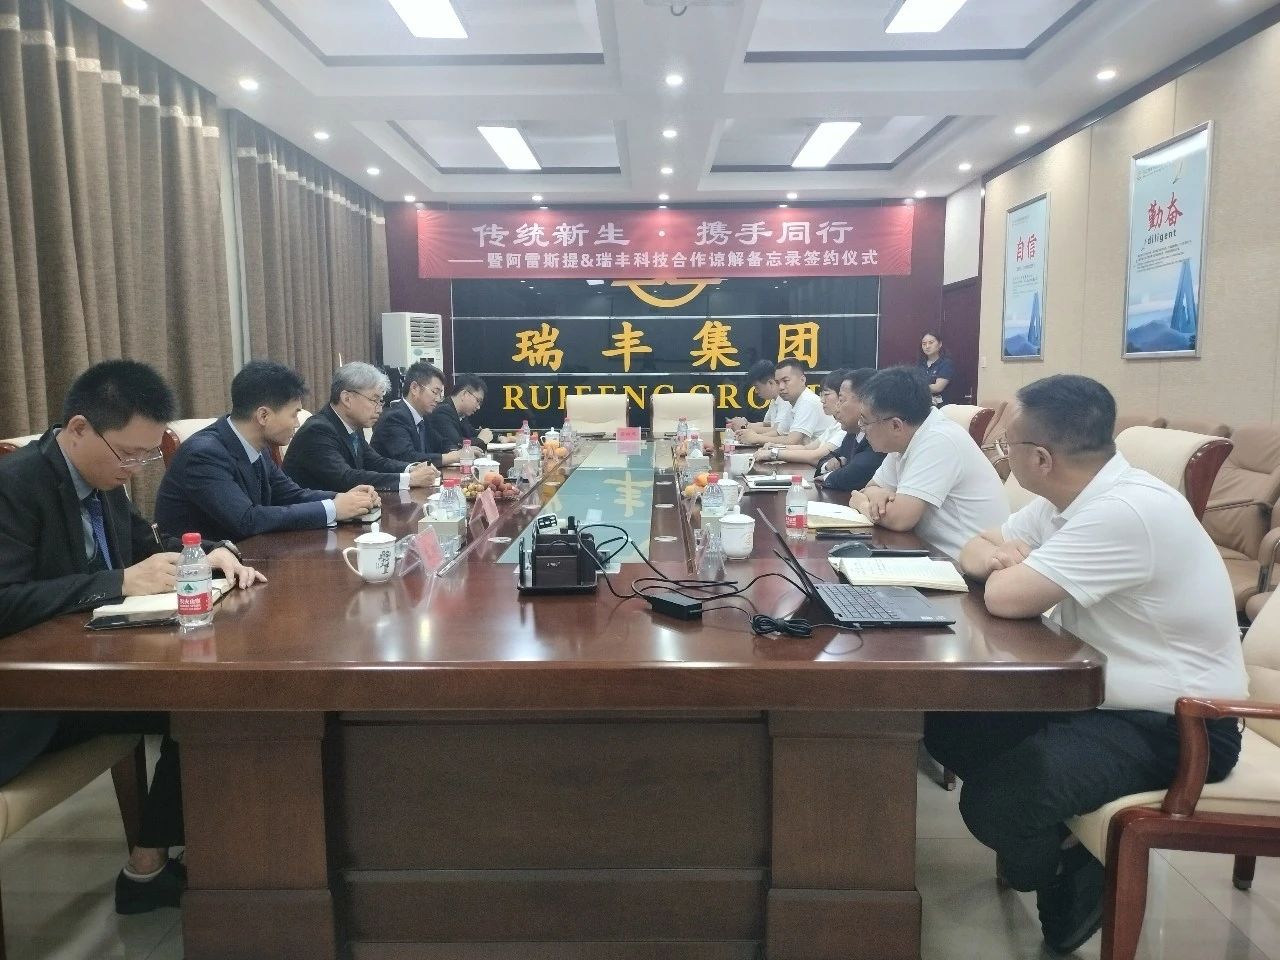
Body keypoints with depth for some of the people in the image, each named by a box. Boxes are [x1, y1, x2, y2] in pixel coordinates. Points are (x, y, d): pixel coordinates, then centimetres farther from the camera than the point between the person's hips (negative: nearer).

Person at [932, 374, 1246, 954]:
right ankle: (1051, 840, 15)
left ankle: (1071, 874, 7)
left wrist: (1007, 565, -9)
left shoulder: (1127, 510, -29)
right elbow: (978, 551, 12)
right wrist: (999, 553, -12)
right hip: (1101, 694, 9)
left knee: (995, 799, -27)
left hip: (1174, 724, -9)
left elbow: (1008, 598, -32)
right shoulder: (1070, 496, 2)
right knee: (946, 720, 1)